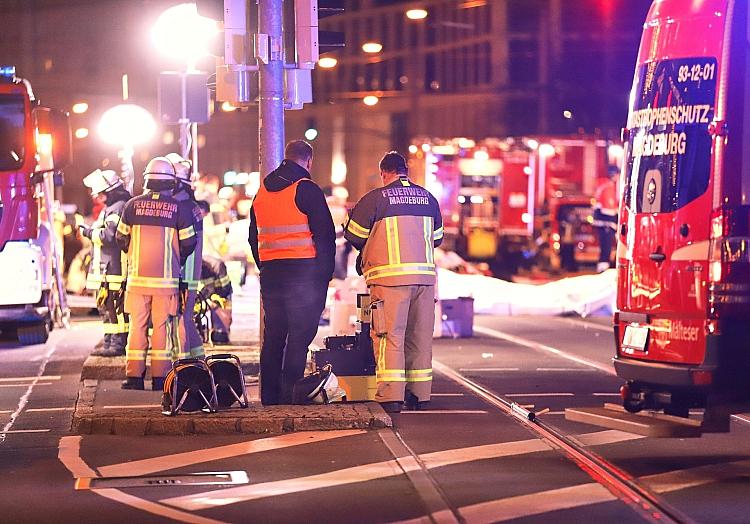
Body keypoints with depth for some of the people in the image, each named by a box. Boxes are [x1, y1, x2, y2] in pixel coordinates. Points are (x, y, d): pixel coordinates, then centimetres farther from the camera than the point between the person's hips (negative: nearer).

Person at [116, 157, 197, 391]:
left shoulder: (133, 205, 1)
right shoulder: (179, 209, -4)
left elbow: (121, 238, 10)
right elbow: (188, 243, 1)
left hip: (137, 276, 1)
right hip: (167, 277, -1)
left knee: (137, 326, 6)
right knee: (162, 326, 3)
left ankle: (134, 375, 4)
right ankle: (159, 377, 3)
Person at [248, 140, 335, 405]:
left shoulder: (262, 192, 14)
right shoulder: (306, 190, -8)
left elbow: (254, 237, 20)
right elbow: (325, 235, -10)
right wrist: (325, 274, -2)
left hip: (270, 273, 6)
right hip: (303, 272, -6)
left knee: (272, 336, 11)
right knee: (299, 336, -5)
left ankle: (269, 396, 14)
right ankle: (290, 395, -9)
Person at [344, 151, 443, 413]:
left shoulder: (375, 198, -3)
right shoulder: (427, 198, 12)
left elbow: (353, 234, 3)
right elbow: (437, 237, 20)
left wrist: (366, 250, 23)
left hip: (390, 276, -5)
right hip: (424, 274, 5)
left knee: (390, 335, -5)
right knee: (420, 335, 11)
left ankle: (391, 396, -11)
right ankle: (420, 394, 14)